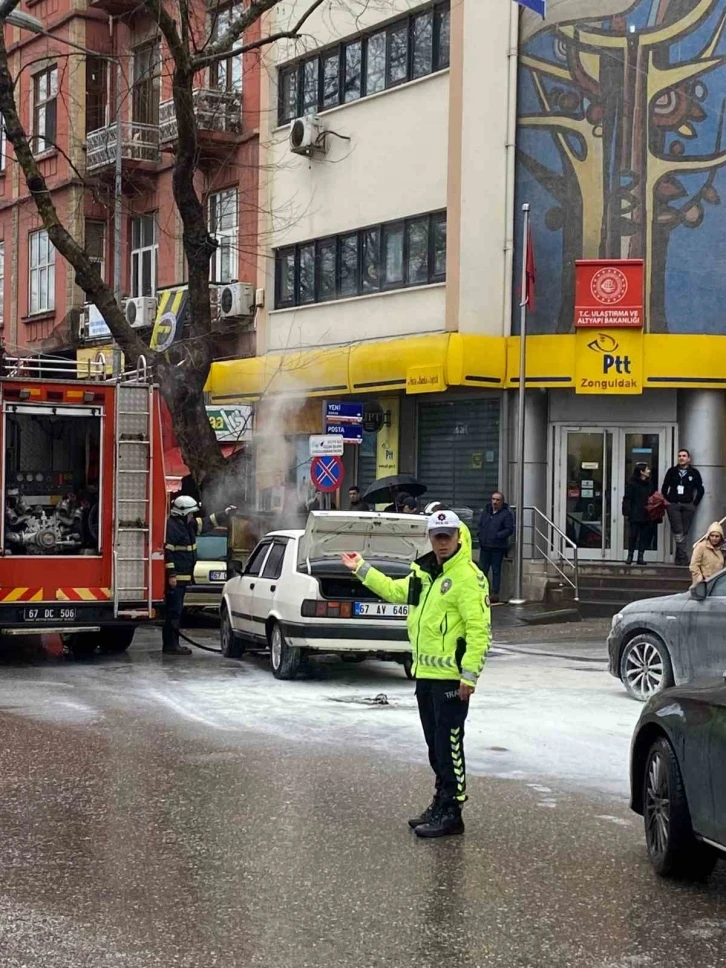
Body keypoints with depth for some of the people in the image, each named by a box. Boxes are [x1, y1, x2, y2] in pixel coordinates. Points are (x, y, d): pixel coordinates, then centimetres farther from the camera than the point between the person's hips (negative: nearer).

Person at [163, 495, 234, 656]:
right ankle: (171, 645, -9)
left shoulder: (189, 525, 14)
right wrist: (171, 575, -23)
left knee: (176, 611, 12)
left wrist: (225, 514, 23)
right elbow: (167, 552, -20)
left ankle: (172, 644, 17)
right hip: (175, 577, -10)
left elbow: (207, 523, 27)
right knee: (174, 611, -10)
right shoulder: (171, 527, -15)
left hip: (183, 577, 10)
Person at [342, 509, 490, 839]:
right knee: (434, 743, 16)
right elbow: (396, 590, 31)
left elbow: (479, 629, -19)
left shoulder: (468, 576, -15)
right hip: (425, 674, 9)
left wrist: (469, 675, -23)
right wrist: (362, 569, 31)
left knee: (449, 745, -5)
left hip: (450, 677, -9)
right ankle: (441, 802, 26)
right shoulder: (424, 571, 13)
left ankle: (451, 814, 1)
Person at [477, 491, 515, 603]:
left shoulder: (506, 514, -5)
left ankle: (495, 593, 4)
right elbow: (480, 525, 23)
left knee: (496, 571, 0)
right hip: (485, 546, 6)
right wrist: (481, 535, 7)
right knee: (482, 569, 8)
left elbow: (509, 530, -12)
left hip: (498, 547, -6)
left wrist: (497, 536, -20)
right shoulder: (486, 511, 13)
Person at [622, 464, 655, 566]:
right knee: (633, 535, -2)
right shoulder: (632, 483, -3)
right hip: (635, 514, -4)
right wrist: (626, 512, -13)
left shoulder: (649, 483, 11)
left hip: (646, 514, 4)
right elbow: (627, 499, -5)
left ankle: (641, 556, 9)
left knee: (645, 536, 3)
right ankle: (630, 556, 8)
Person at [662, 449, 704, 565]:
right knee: (678, 532, -9)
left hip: (688, 506, 0)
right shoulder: (671, 471, 7)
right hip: (673, 505, 0)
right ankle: (683, 558, -12)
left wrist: (695, 504, 2)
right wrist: (667, 501, 2)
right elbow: (664, 488, 11)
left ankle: (679, 558, 8)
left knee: (684, 532, 1)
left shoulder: (694, 473, 5)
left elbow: (700, 490, 8)